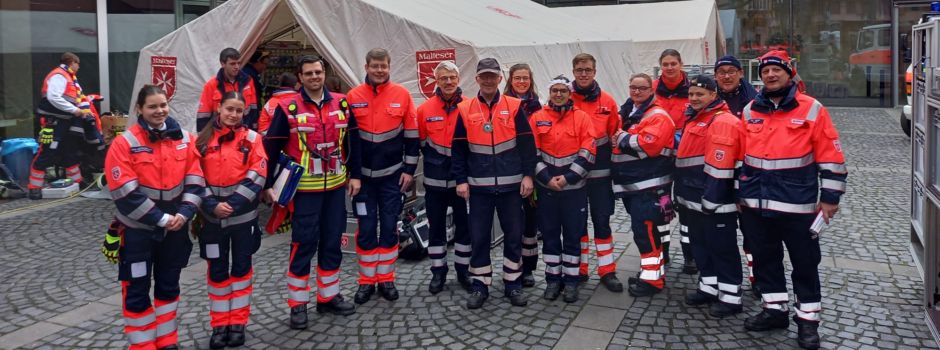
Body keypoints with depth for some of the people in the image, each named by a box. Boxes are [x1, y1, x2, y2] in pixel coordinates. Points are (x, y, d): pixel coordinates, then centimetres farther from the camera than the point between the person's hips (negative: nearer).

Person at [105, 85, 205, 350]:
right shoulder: (124, 143, -11)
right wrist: (161, 219, -19)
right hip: (138, 229, -4)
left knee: (169, 285, 16)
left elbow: (195, 181, 0)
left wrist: (184, 213, -14)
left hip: (175, 228, 4)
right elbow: (126, 193, -16)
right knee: (137, 290, 4)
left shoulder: (185, 139, 2)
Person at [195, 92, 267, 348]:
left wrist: (235, 204, -17)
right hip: (213, 217, 1)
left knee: (241, 267, 9)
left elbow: (258, 175, -9)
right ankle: (220, 324, 19)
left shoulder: (252, 138, -2)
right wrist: (212, 205, -14)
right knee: (217, 270, 7)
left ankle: (238, 322, 20)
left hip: (243, 215, -1)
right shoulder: (203, 140, 2)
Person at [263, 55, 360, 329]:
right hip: (304, 188, -4)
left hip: (336, 186, 4)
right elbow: (271, 147, -4)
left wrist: (354, 175, 9)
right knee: (304, 243, -1)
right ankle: (298, 303, 10)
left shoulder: (341, 103, 5)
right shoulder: (288, 107, -7)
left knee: (332, 241, 12)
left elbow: (352, 141, 12)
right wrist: (268, 184, -6)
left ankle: (328, 296, 25)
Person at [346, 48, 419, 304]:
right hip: (363, 175, 0)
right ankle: (366, 281, 15)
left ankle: (386, 279, 18)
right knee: (366, 229, 4)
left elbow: (411, 135, 2)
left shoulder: (402, 95, -2)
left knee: (389, 228, 6)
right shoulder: (353, 97, -1)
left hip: (392, 175, 0)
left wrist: (409, 170, -1)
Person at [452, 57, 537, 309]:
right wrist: (461, 180, 0)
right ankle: (479, 285, 16)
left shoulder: (514, 107, 0)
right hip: (479, 185, 0)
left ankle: (513, 283, 20)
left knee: (514, 234, 7)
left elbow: (527, 144, 1)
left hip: (510, 184, 0)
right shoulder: (465, 110, 3)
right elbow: (458, 149, 5)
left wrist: (528, 175, -4)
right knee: (479, 236, 5)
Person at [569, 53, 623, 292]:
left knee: (602, 220, 4)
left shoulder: (607, 101, 2)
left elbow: (615, 135, 7)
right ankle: (579, 269, 20)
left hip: (600, 173, 1)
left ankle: (607, 271, 13)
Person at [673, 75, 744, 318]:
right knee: (700, 245, 17)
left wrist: (711, 198, -25)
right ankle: (709, 287, 29)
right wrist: (682, 195, 22)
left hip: (714, 202, -10)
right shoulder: (694, 119, 16)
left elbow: (719, 165, -23)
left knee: (722, 248, 0)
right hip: (693, 200, 10)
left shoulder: (723, 122, -16)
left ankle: (730, 297, 8)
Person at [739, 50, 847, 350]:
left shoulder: (812, 109, -5)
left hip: (798, 203, -4)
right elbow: (740, 154, 14)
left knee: (805, 262, 6)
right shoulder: (750, 111, 7)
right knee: (765, 258, 13)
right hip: (756, 203, 4)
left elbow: (831, 156, -4)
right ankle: (774, 309, 28)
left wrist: (830, 197, -6)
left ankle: (808, 319, 18)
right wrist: (740, 192, 13)